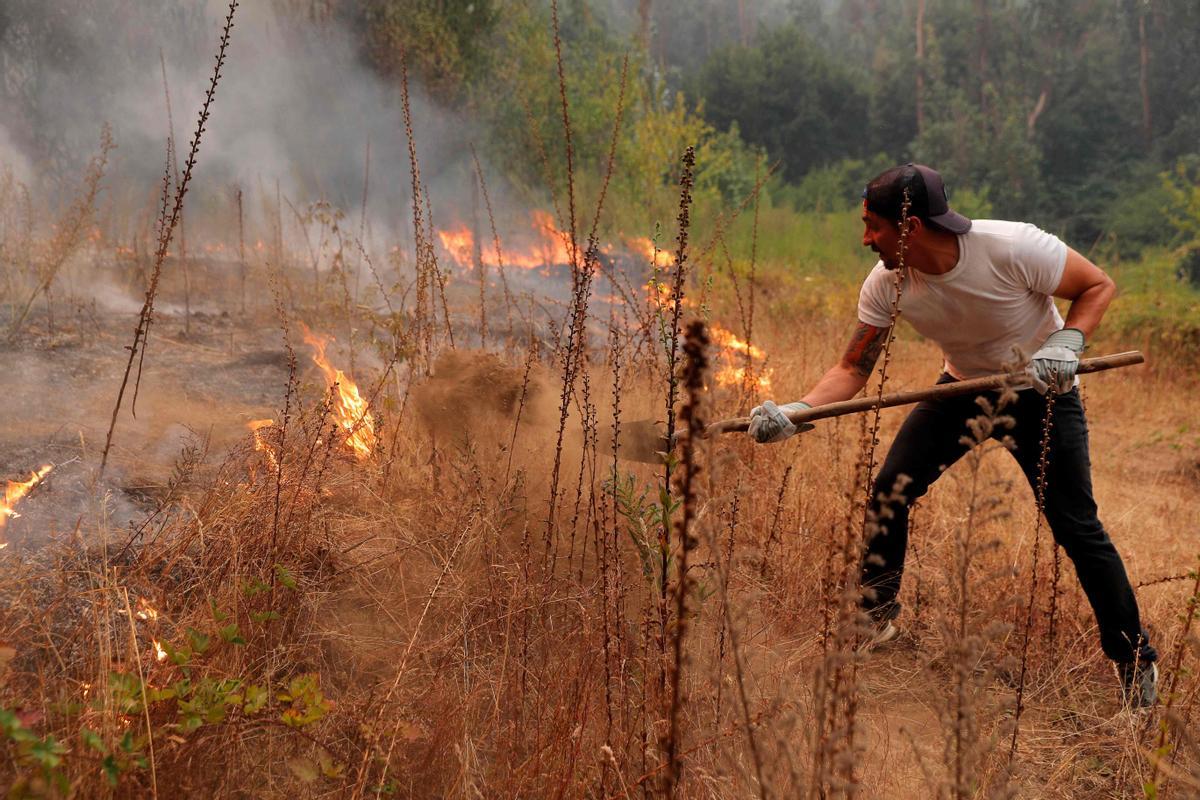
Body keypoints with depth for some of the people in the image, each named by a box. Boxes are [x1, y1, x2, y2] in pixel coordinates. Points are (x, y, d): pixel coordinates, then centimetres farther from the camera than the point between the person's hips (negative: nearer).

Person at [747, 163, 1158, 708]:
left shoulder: (1014, 248, -31)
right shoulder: (886, 285, -19)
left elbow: (1098, 285, -16)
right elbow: (852, 370, -11)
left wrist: (1067, 342, -32)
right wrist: (793, 416, -27)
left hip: (1041, 394, -4)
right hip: (963, 387, 4)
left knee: (1077, 528, -8)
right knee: (889, 492, -8)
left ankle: (1134, 659, 10)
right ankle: (875, 617, 15)